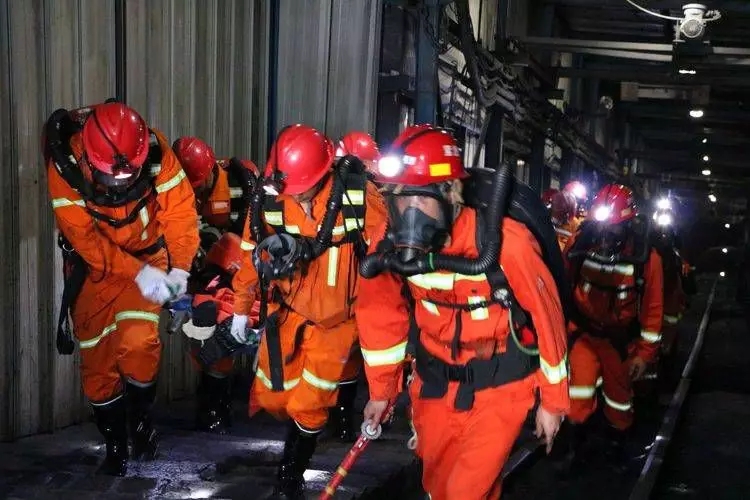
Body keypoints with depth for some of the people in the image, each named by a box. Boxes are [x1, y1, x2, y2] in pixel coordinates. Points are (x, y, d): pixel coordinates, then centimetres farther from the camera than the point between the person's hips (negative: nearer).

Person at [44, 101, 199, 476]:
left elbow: (180, 210, -17)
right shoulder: (65, 166, -25)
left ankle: (141, 419, 9)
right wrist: (137, 273, -30)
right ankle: (114, 442, 23)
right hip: (94, 264, 1)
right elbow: (83, 237, -24)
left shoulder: (155, 152, -23)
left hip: (149, 256, 0)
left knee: (138, 342, -18)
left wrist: (180, 267, -28)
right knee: (98, 358, 3)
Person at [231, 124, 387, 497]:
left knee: (310, 406, 0)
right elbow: (252, 251, 2)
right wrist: (241, 309, 11)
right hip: (287, 309, 3)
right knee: (271, 395, 10)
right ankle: (301, 433, 43)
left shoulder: (358, 195, -21)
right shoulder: (269, 196, -13)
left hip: (335, 316, -3)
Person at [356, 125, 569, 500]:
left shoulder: (505, 244, -29)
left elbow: (546, 316, -17)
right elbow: (382, 315, 1)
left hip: (500, 383, -4)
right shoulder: (389, 242, -16)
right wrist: (381, 389, 9)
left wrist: (553, 400, -7)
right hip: (435, 382, 5)